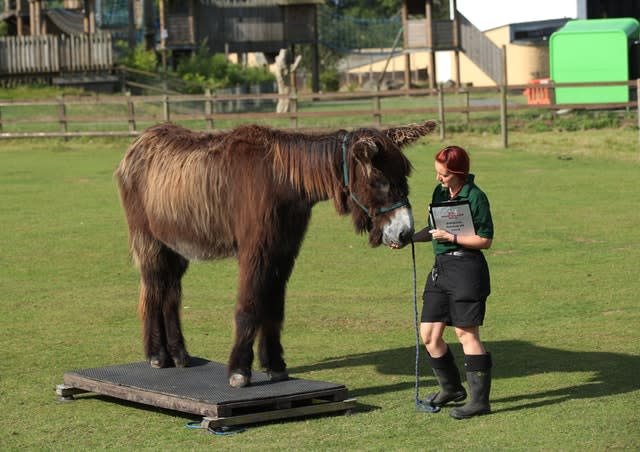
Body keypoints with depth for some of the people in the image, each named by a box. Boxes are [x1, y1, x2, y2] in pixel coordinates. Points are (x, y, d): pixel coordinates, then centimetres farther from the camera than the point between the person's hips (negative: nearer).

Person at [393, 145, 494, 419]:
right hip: (440, 268, 8)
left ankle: (480, 401, 0)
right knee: (429, 334, 9)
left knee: (466, 333, -6)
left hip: (466, 268, -8)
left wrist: (451, 237, -18)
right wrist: (409, 238, 7)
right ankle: (451, 389, 27)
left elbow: (485, 240, -12)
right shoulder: (440, 192, 11)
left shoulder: (475, 197, -11)